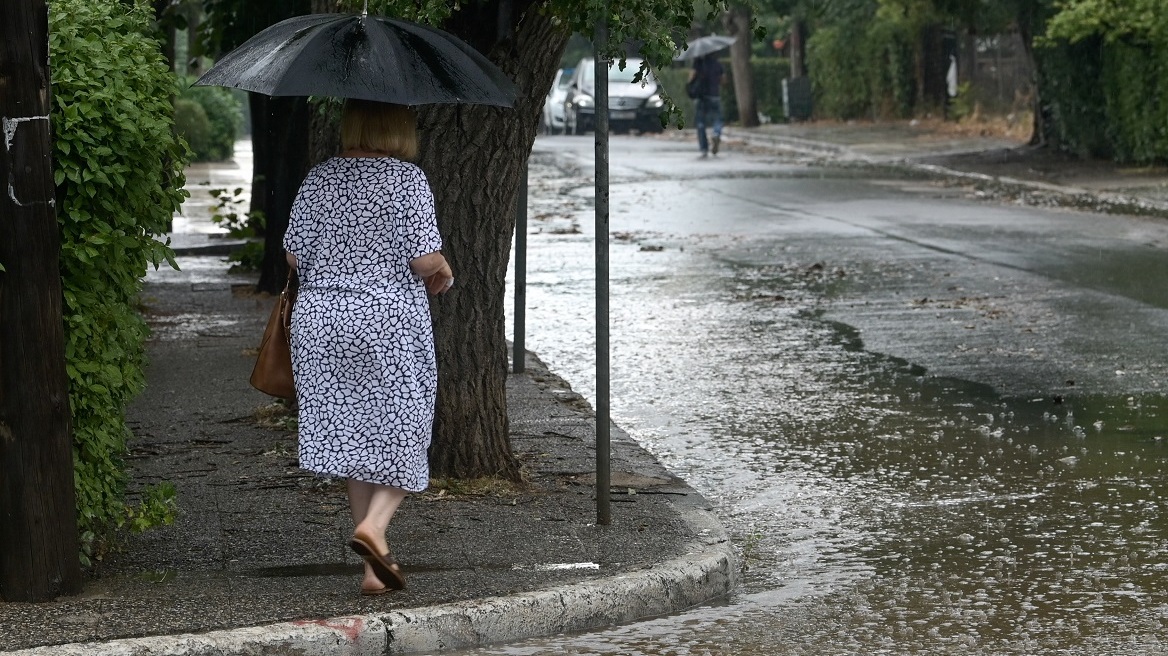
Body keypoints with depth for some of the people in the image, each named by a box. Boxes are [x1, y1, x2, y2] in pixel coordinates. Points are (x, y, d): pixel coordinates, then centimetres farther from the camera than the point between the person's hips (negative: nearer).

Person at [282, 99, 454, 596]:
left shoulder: (318, 180, 4)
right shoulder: (407, 180, -8)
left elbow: (295, 256, 5)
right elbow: (425, 260, -14)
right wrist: (444, 272, 8)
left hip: (320, 322, 4)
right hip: (391, 324, -4)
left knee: (350, 437, 10)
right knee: (402, 434, 8)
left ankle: (375, 568, 12)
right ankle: (374, 525, -17)